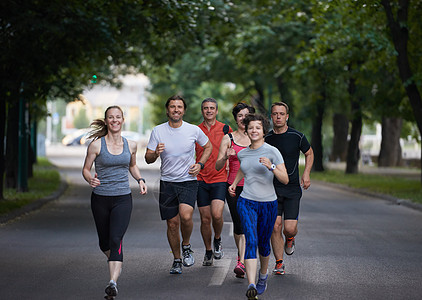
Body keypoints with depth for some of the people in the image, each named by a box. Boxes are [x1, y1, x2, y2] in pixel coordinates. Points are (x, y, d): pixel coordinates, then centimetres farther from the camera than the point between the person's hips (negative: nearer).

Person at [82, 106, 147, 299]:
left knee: (116, 239, -18)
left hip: (123, 198, 0)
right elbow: (86, 169, 1)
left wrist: (140, 180, 6)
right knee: (104, 242, 13)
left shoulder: (130, 145, 5)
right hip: (100, 199, 0)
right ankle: (115, 265, 46)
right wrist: (90, 179, -20)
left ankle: (113, 283, -27)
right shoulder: (96, 145, -4)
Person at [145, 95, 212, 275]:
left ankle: (186, 246, 6)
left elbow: (208, 147, 15)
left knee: (186, 216, -23)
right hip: (167, 183, 2)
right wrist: (156, 154, -22)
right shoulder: (158, 131, -1)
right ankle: (177, 260, 23)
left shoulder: (193, 130, -3)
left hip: (188, 181, -2)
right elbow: (148, 159, 1)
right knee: (172, 223, 5)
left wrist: (200, 164, 0)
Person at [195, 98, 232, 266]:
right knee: (205, 218, 3)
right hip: (201, 180, 2)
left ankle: (217, 240, 10)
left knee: (216, 214, -18)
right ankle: (208, 251, 20)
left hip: (220, 179, -2)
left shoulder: (225, 129, 2)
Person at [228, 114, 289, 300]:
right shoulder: (242, 154, 6)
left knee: (263, 244, 12)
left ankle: (263, 275, 42)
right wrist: (234, 184, 23)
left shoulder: (272, 152, -7)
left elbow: (285, 180, -12)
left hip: (268, 204, -1)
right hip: (247, 202, 1)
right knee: (251, 241, -17)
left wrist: (271, 167, -26)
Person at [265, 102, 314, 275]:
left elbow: (309, 153, 13)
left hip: (292, 189, -1)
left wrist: (306, 173, -1)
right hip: (272, 188, 1)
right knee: (275, 227, -6)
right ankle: (279, 263, 7)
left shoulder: (297, 136, -4)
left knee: (289, 228, -9)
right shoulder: (266, 138, 3)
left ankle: (290, 238, 29)